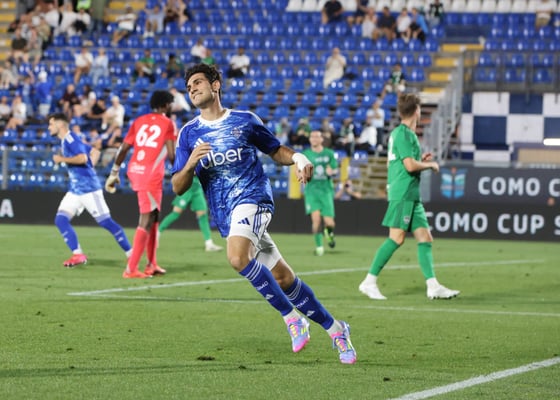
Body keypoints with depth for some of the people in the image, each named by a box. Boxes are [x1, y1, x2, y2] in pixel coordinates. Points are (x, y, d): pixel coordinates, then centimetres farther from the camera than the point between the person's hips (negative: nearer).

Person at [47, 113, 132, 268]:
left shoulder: (70, 138, -12)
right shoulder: (65, 141, 16)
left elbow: (83, 158, -27)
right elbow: (95, 152, 22)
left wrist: (61, 159, -17)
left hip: (88, 188, -10)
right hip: (75, 190, 10)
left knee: (106, 222, -7)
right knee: (61, 219, -3)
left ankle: (130, 254, 1)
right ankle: (78, 254, -4)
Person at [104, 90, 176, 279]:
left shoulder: (139, 121, 14)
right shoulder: (168, 124, -2)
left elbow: (123, 149, 10)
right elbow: (171, 156, -10)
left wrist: (114, 173, 16)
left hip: (135, 171, 7)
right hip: (151, 175, -7)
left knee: (153, 217, 19)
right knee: (146, 220, -4)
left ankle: (152, 264, 23)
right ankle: (131, 269, -9)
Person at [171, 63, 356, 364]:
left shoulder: (245, 121, 6)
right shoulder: (189, 134, 9)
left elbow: (277, 151, 17)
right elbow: (178, 188, 7)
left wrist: (298, 158, -5)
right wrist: (190, 164, -14)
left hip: (252, 197, -3)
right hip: (226, 216, 3)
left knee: (238, 257, -32)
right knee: (282, 279, 2)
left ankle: (291, 316, -19)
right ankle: (334, 328, 17)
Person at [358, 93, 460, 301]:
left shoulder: (398, 133, 18)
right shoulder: (404, 134, -12)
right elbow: (410, 165, -20)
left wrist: (420, 160, 22)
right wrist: (430, 165, -3)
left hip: (411, 196, 10)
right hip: (403, 194, -10)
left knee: (425, 238, 4)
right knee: (397, 238, -12)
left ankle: (433, 286, 2)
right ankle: (369, 282, -8)